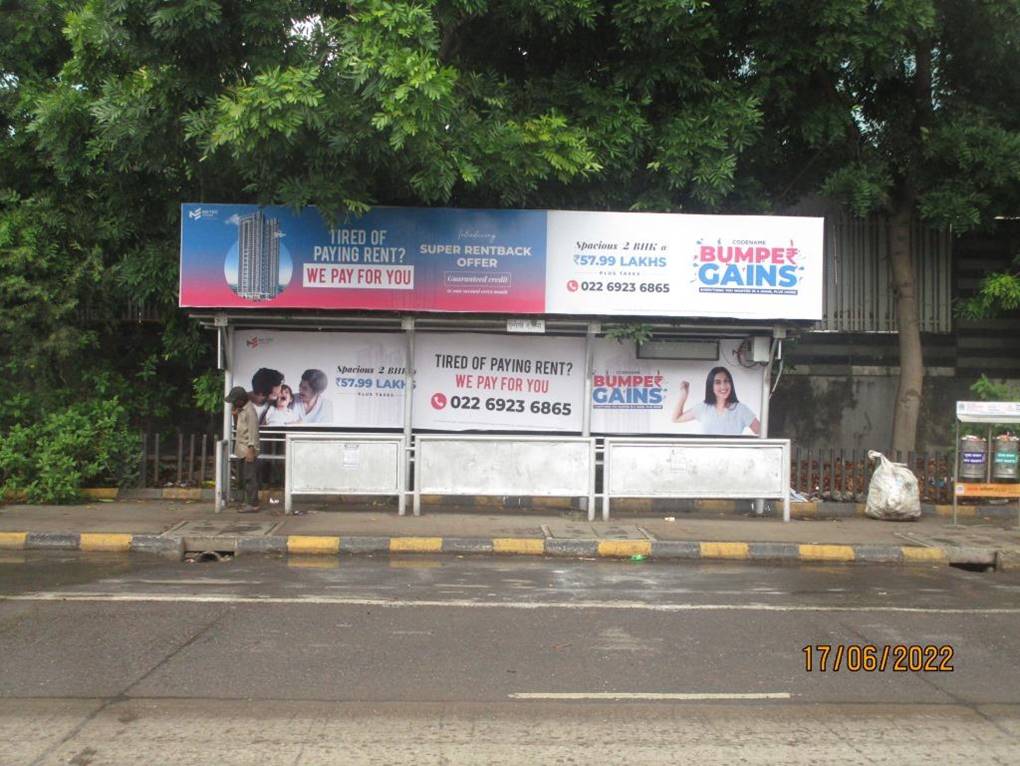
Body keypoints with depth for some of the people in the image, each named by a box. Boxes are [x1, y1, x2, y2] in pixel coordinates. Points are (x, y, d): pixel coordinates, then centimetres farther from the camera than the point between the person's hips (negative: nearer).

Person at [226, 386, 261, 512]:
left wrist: (251, 450, -23)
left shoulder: (250, 411, -16)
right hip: (243, 450, 10)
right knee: (245, 478, 13)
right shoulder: (241, 409, 13)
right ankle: (249, 502, 19)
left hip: (248, 450, -10)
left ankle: (253, 505, -7)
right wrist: (235, 416, 4)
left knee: (250, 478, -8)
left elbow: (253, 432, -20)